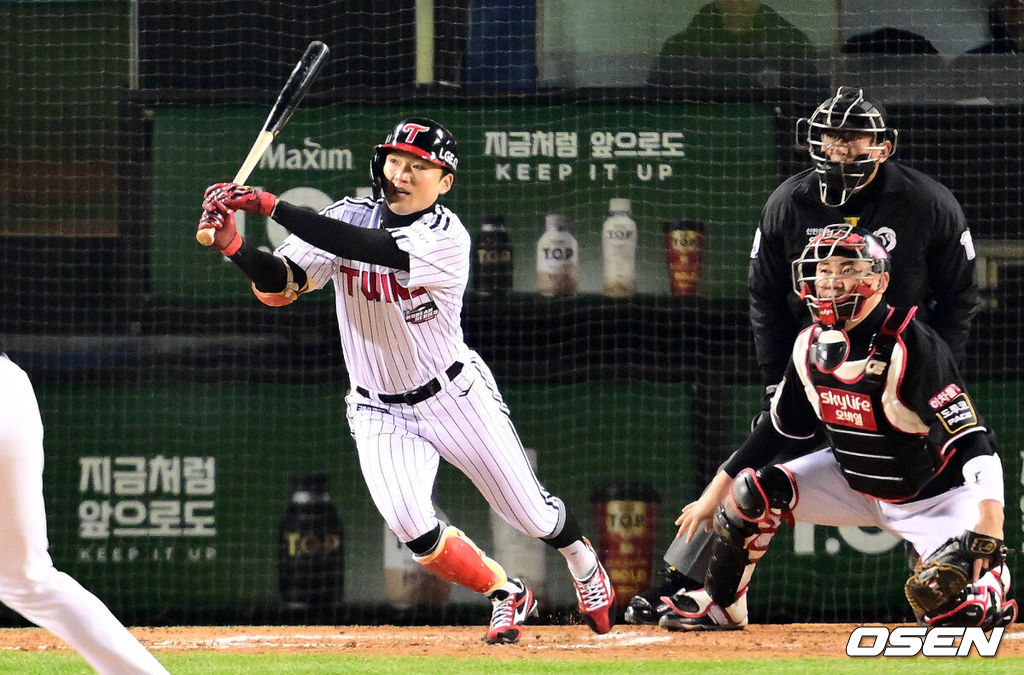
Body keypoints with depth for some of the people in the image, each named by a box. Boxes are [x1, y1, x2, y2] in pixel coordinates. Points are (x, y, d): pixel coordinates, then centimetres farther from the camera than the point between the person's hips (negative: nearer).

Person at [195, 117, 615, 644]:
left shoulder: (447, 237, -22)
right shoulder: (349, 216, -8)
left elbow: (368, 249, -38)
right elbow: (279, 287, -15)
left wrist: (270, 205, -43)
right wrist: (233, 245, -36)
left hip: (456, 396, -2)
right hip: (380, 413, 2)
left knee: (533, 515, 8)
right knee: (412, 527, -19)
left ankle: (585, 566, 45)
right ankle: (506, 595, 9)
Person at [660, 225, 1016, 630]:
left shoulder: (913, 348, -29)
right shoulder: (812, 346, -7)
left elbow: (974, 444, -34)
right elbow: (779, 429, 8)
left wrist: (988, 531, -46)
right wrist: (713, 495, 8)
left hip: (934, 499, -6)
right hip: (855, 484, 6)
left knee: (955, 604, -26)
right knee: (753, 492, -10)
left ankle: (992, 584, 11)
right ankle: (720, 606, 11)